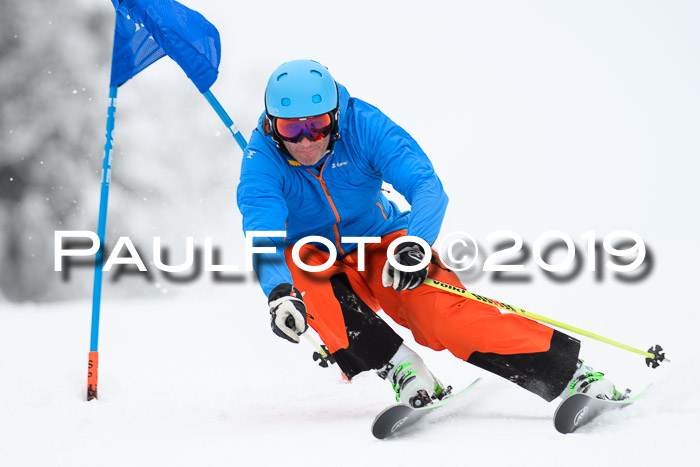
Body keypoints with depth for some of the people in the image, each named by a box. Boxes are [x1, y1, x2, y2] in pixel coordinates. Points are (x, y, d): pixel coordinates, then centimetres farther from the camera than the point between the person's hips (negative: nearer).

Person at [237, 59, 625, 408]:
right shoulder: (262, 159, -21)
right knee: (302, 258, -34)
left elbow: (427, 188, -29)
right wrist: (279, 293, -56)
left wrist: (414, 245, -49)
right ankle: (402, 370, -32)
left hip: (381, 246, -1)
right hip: (316, 264, 1)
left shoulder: (364, 126, -20)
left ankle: (569, 374, -25)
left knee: (441, 313, -26)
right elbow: (263, 234, -36)